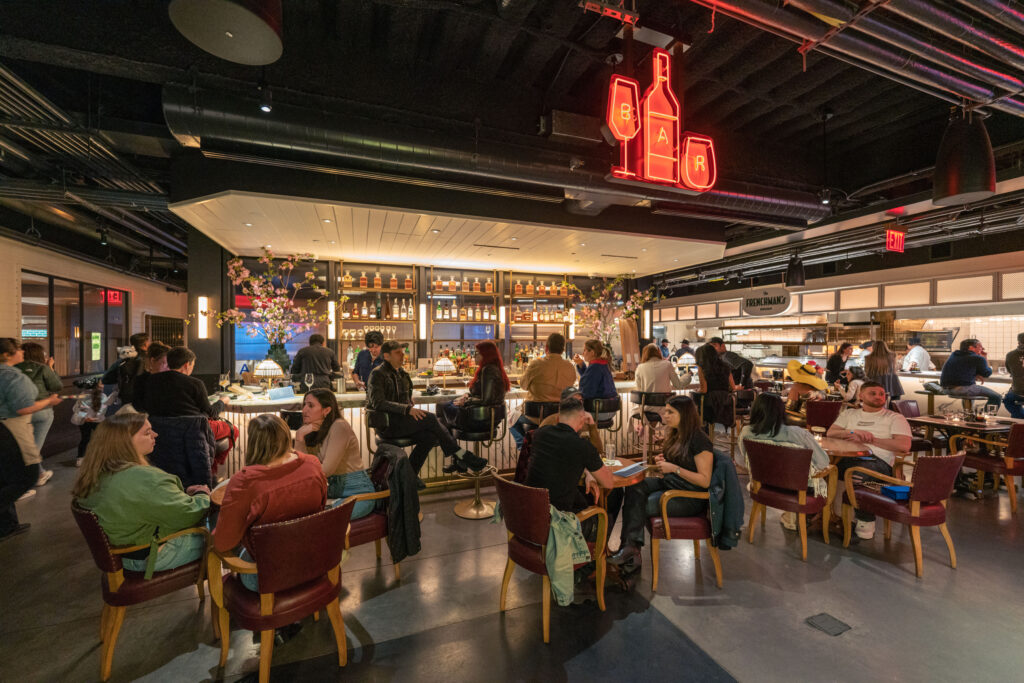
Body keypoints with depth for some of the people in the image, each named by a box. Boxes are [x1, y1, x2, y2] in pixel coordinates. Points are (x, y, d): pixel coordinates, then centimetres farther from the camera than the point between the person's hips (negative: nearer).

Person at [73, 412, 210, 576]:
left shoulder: (97, 475, -2)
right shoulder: (143, 480, -33)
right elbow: (189, 514, -26)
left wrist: (184, 494, 4)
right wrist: (202, 495, -7)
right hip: (150, 558, -9)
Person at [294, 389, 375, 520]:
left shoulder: (339, 426, -17)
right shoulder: (313, 431, 8)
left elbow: (326, 470, -18)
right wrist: (299, 436, -11)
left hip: (357, 492, -7)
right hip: (334, 489, 7)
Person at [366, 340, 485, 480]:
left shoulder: (402, 373, 18)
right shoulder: (377, 374, -6)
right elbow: (378, 403, -19)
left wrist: (412, 410, 3)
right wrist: (407, 409, -26)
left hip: (401, 420, 7)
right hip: (387, 424, -7)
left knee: (430, 436, -21)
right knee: (430, 418, -25)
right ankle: (460, 455, -15)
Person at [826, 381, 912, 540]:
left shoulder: (895, 418, 16)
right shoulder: (849, 414, 26)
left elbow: (904, 446, 1)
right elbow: (831, 433, 14)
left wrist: (870, 440, -4)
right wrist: (853, 433, -5)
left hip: (878, 461, -3)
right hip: (847, 457, 3)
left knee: (858, 472, -40)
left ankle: (866, 521, -20)